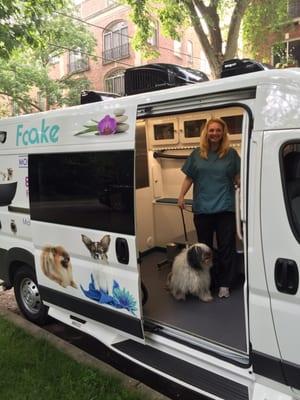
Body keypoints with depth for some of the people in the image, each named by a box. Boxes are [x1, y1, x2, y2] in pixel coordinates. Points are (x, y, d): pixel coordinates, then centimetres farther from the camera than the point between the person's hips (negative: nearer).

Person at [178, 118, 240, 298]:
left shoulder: (231, 153, 3)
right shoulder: (197, 154, 7)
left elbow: (238, 177, 4)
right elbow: (189, 178, 9)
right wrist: (181, 196, -2)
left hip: (225, 207, -1)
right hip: (202, 207, 2)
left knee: (226, 247, 3)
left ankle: (224, 284, 16)